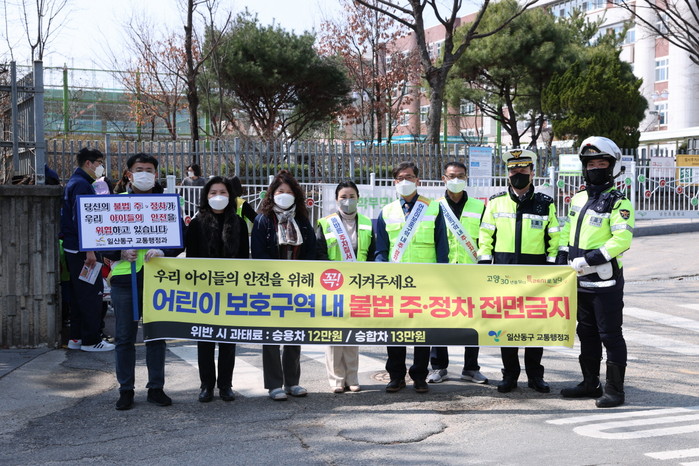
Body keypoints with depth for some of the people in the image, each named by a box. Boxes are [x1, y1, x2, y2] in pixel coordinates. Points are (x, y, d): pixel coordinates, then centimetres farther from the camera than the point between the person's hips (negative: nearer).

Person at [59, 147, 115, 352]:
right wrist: (89, 250, -24)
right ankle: (91, 340, -1)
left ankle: (76, 337, 20)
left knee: (79, 293, 14)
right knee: (92, 293, -5)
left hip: (73, 248, 11)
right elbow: (81, 219, -22)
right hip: (81, 249, -11)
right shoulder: (82, 184, -15)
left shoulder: (74, 182, 18)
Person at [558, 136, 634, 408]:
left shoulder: (618, 203, -9)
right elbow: (567, 231, 21)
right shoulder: (578, 199, 14)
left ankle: (615, 390, 5)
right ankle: (590, 383, 27)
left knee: (610, 335, -2)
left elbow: (622, 239, -19)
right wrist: (562, 257, 7)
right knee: (586, 333, 16)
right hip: (581, 281, 8)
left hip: (605, 281, -8)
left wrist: (592, 258, -25)